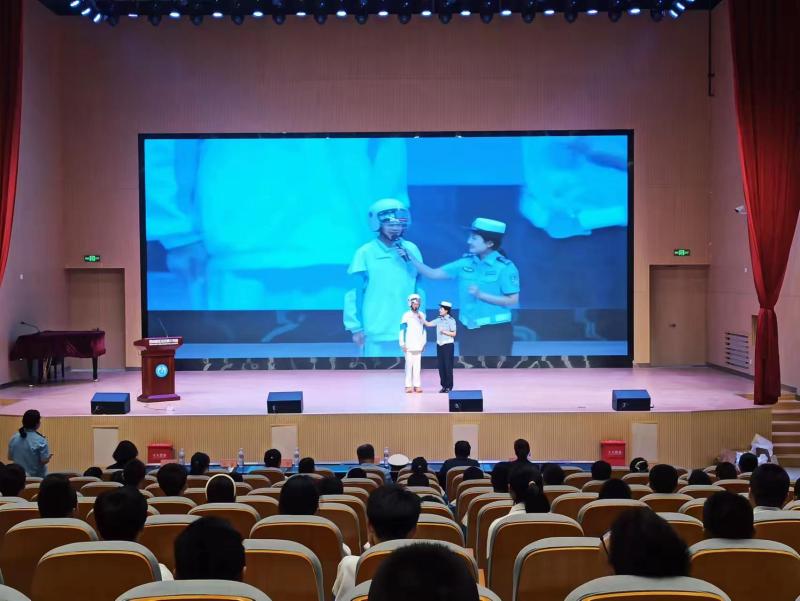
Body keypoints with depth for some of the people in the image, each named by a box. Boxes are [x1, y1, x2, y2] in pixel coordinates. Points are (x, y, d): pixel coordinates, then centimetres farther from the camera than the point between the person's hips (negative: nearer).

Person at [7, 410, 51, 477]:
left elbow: (10, 458, 8)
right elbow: (44, 461, -16)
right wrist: (49, 456, 4)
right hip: (37, 477, -5)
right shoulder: (40, 440, -18)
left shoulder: (14, 438, -2)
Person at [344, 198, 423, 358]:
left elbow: (418, 290, 10)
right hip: (376, 330, -3)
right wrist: (357, 327, -3)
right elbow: (357, 294, -2)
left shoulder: (412, 250, 3)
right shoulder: (365, 253, -7)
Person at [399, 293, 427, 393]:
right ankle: (408, 385, -2)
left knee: (417, 366, 1)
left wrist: (424, 343, 14)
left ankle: (417, 385, 3)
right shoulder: (406, 315, -1)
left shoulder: (421, 315, 11)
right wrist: (402, 344, -7)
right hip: (408, 345, -3)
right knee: (409, 365, -5)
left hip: (418, 345, 3)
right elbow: (402, 330, -2)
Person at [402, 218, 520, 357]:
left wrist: (480, 294, -20)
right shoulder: (465, 263, 4)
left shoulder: (505, 267, -11)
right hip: (469, 331, 6)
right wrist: (411, 258, -6)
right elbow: (433, 274, 5)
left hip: (495, 331, -6)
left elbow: (513, 301, -14)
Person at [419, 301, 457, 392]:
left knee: (448, 366, -3)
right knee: (441, 366, 6)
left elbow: (453, 334, -7)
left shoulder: (451, 320, -6)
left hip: (448, 345, -6)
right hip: (439, 345, 6)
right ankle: (444, 385, 14)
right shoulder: (438, 320, 9)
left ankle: (449, 386, 4)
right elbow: (428, 324, 9)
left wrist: (444, 332, -16)